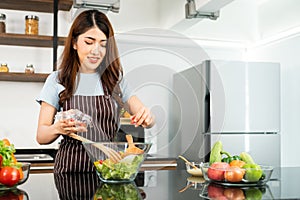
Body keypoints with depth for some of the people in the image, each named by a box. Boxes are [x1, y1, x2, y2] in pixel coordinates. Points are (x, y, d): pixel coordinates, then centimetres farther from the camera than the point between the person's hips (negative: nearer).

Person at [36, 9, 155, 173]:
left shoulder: (116, 79, 11)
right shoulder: (57, 80, 4)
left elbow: (147, 121, 8)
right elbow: (41, 136, 3)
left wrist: (147, 117, -15)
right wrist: (58, 128, -19)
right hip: (70, 169, -2)